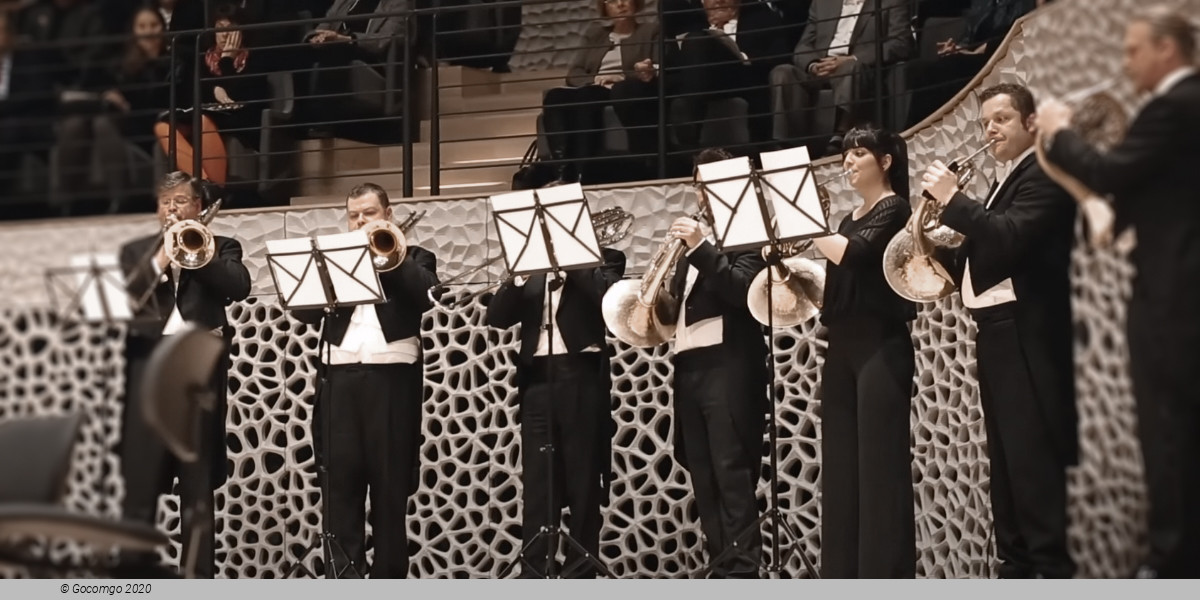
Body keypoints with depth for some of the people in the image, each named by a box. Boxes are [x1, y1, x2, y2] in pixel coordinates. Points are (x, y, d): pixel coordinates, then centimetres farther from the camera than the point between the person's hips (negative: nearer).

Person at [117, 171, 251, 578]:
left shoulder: (220, 247, 12)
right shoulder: (136, 251, 16)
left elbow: (239, 287, -7)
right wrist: (161, 261, -8)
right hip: (149, 366, 1)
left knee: (199, 484, 2)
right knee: (140, 480, -2)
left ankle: (198, 578, 6)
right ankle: (136, 573, 4)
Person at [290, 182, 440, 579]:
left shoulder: (413, 258, 12)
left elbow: (426, 297, -9)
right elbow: (303, 311, 5)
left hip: (392, 378, -2)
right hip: (341, 379, 3)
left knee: (390, 481, 0)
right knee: (341, 479, 0)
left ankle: (389, 576, 5)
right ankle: (345, 574, 4)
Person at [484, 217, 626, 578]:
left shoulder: (600, 259, 9)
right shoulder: (531, 269, 18)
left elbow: (608, 296, -13)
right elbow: (497, 317, 6)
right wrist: (519, 274, -6)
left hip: (582, 377, -3)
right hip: (538, 379, 3)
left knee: (584, 484, 0)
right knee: (535, 485, 1)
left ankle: (581, 573, 5)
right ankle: (533, 575, 2)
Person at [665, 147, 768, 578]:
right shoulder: (695, 238, 22)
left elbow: (742, 288, -15)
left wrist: (701, 248, -20)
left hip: (727, 364, -8)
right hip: (688, 365, 8)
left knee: (733, 474, -11)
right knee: (703, 476, 7)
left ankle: (741, 572, -11)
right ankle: (720, 567, 12)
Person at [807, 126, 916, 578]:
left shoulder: (894, 209, -4)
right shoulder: (850, 218, 19)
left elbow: (852, 255, -20)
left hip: (881, 345, -8)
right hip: (842, 346, 8)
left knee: (880, 463, -9)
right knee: (840, 465, 7)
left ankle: (886, 574, -7)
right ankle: (843, 573, 11)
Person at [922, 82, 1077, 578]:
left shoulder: (1042, 175, -8)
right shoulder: (1006, 181, 21)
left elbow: (1010, 237, -24)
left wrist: (952, 199, -20)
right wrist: (943, 255, 2)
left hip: (1025, 332, -10)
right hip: (996, 331, 10)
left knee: (1033, 451, -11)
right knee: (1006, 454, 11)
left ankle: (1050, 565, -8)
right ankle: (1016, 562, 17)